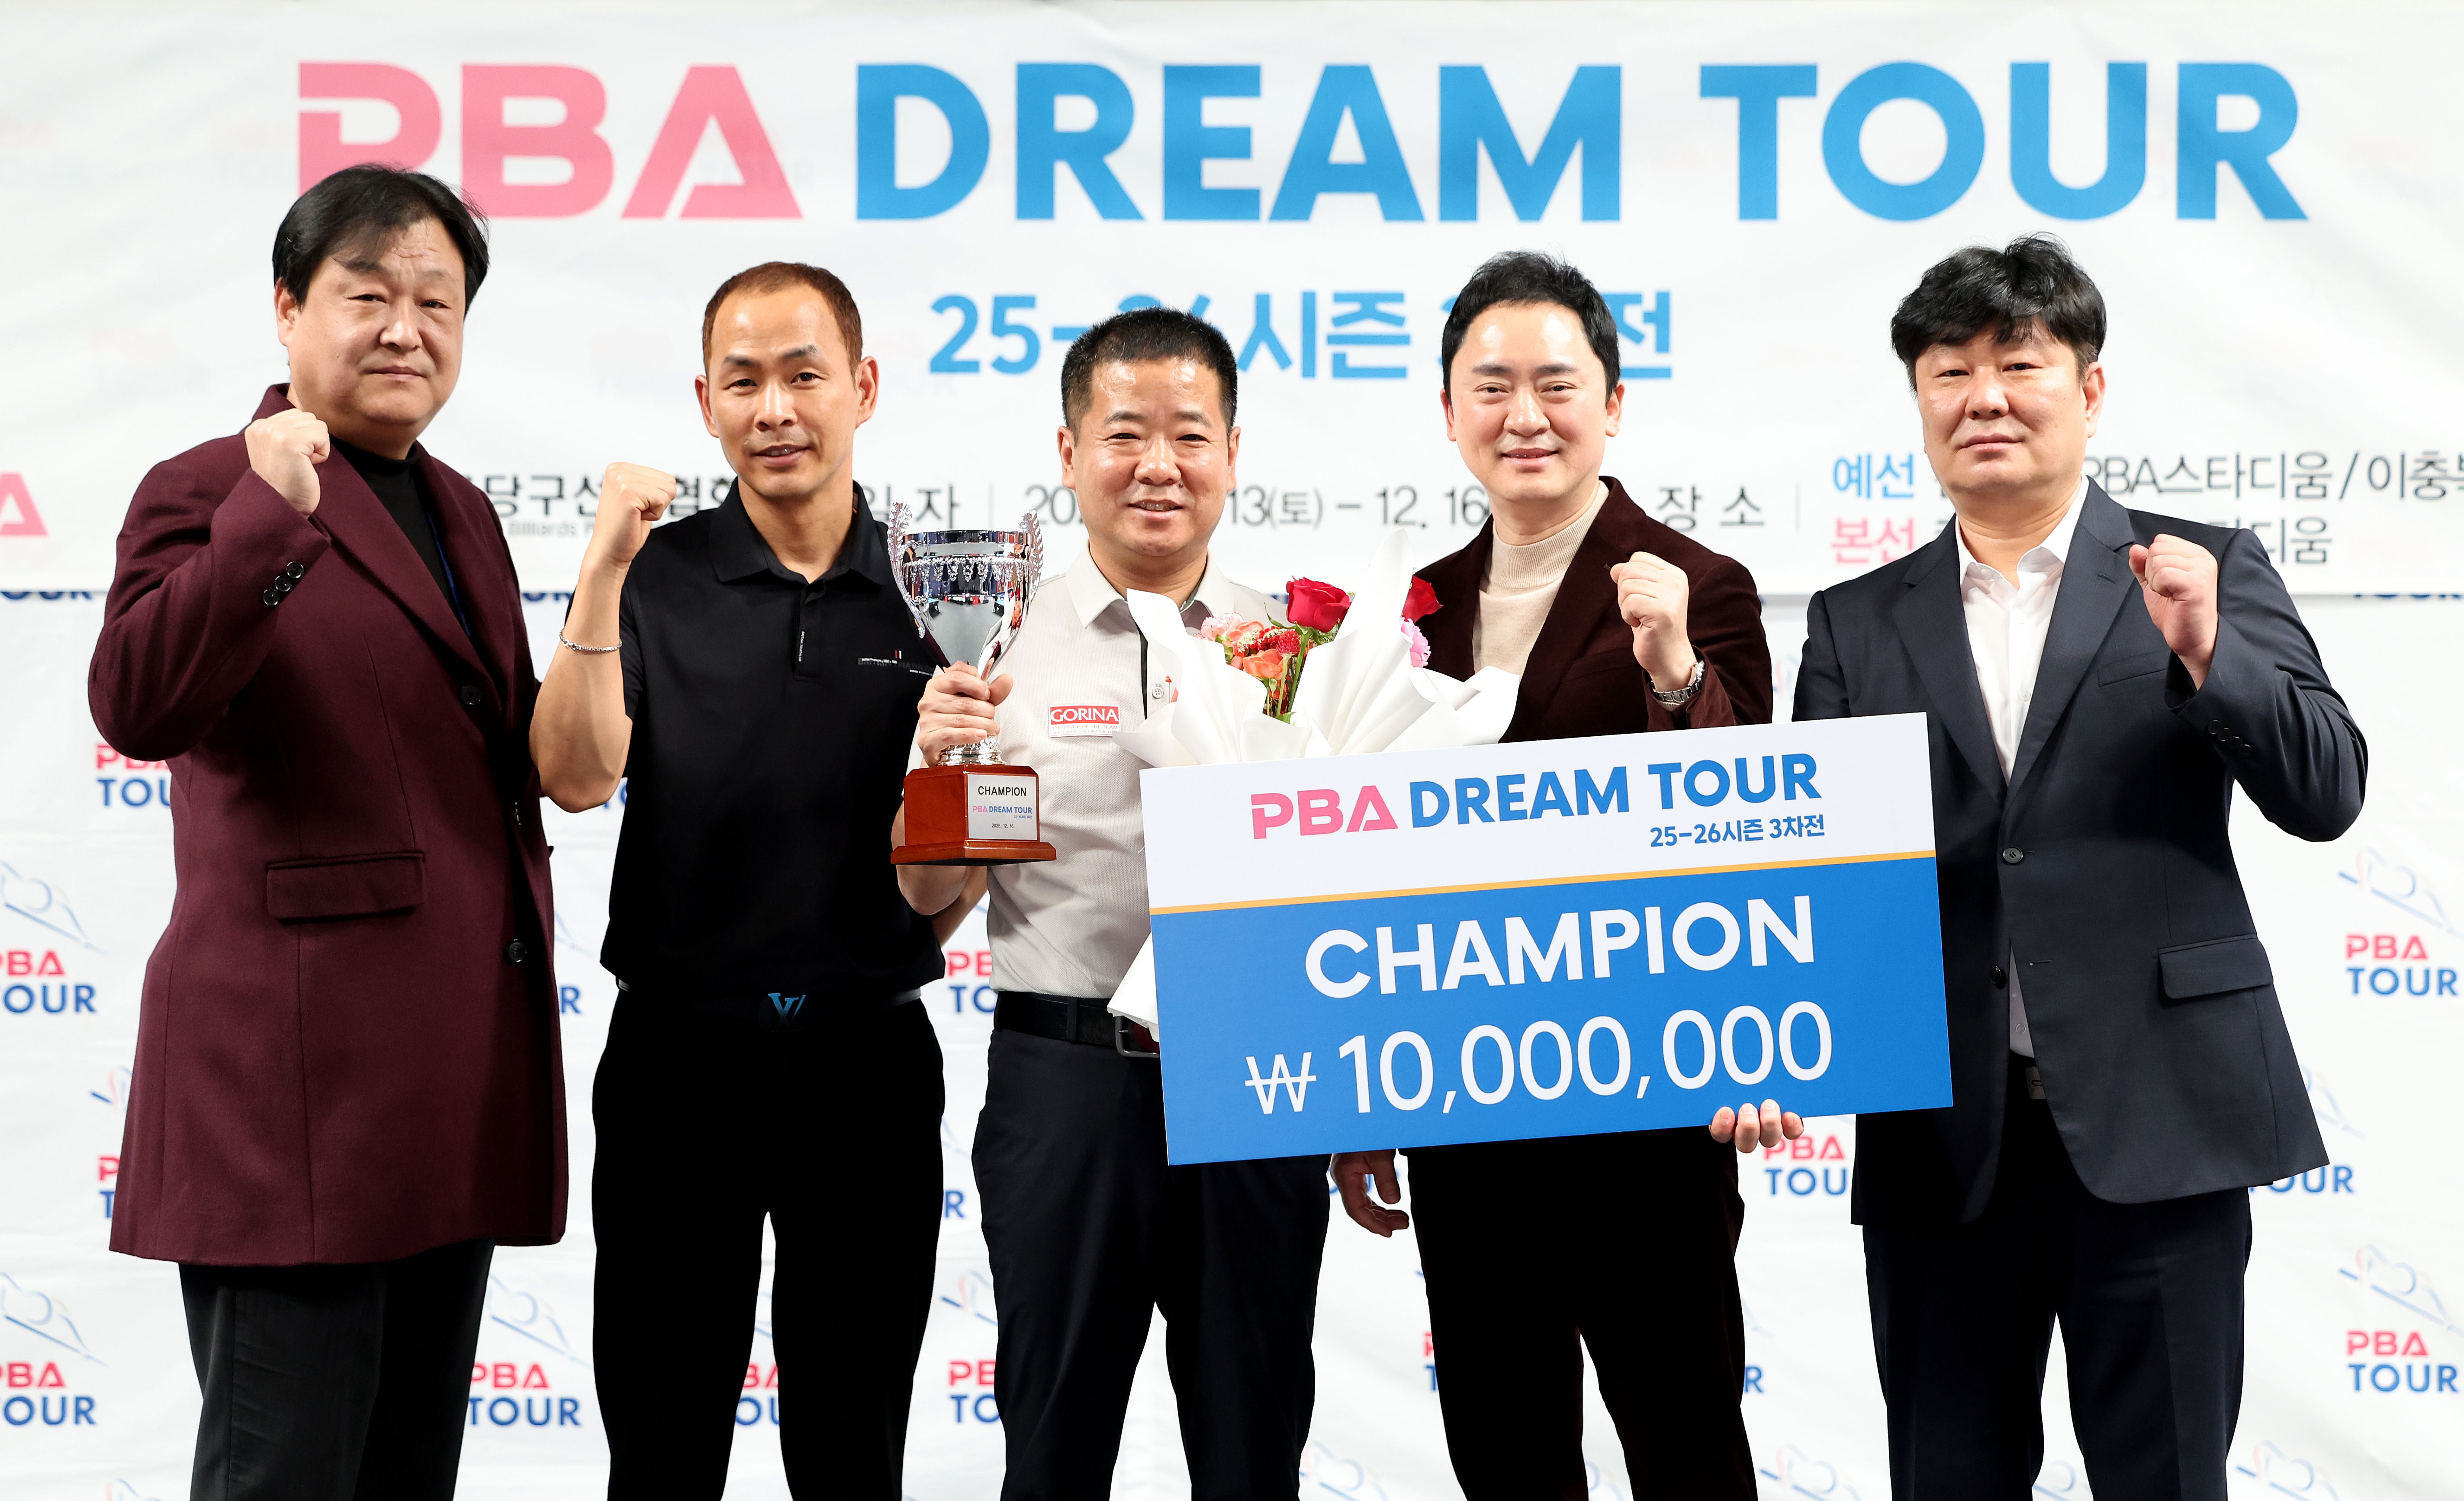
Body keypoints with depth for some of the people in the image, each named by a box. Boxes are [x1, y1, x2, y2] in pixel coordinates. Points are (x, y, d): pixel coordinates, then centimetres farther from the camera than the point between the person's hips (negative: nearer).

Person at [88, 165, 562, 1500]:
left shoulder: (461, 513, 19)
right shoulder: (210, 492, -6)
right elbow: (137, 709, -23)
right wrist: (271, 517, -29)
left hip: (454, 1084, 8)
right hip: (296, 1079, -8)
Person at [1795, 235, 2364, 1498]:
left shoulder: (2209, 576, 4)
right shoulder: (1858, 625, 9)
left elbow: (2326, 794, -4)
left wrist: (2205, 655, -20)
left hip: (2154, 1121, -2)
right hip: (1939, 1142, 2)